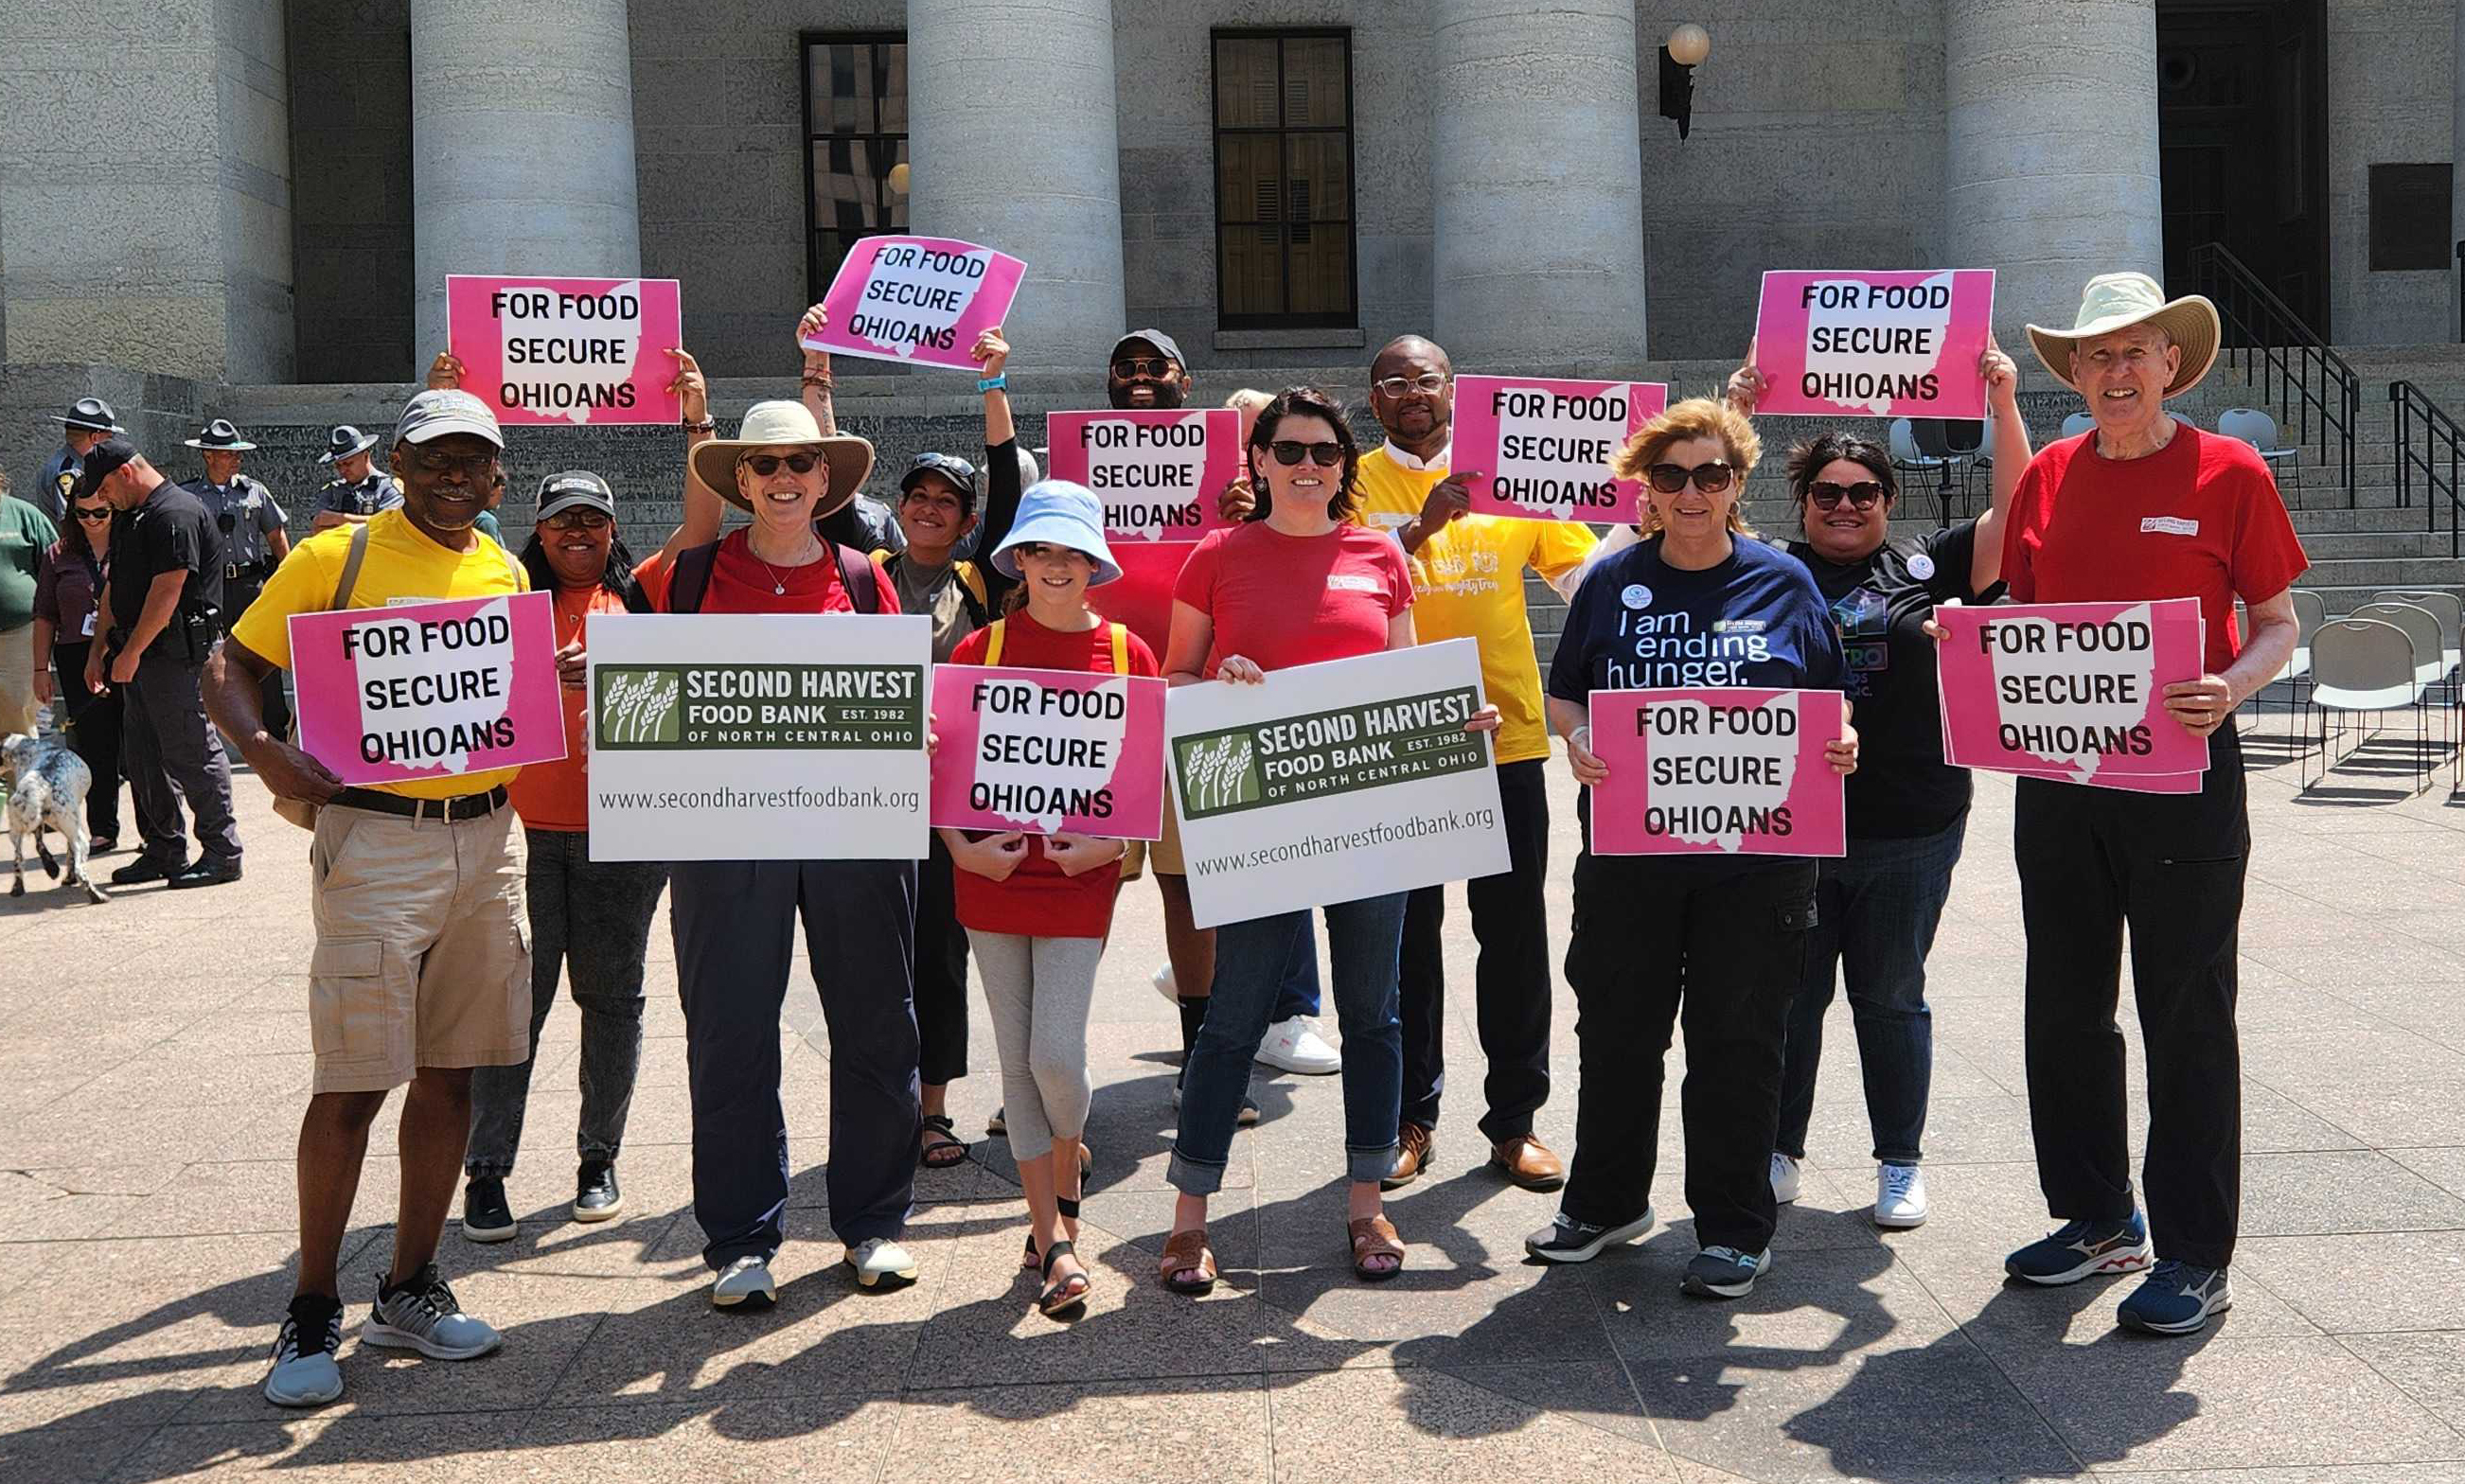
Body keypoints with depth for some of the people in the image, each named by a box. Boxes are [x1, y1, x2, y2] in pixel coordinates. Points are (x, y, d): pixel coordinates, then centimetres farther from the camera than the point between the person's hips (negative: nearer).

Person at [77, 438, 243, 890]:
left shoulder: (176, 514, -15)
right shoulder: (130, 517, 18)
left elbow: (166, 592, -20)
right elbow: (118, 590, 22)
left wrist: (130, 654, -17)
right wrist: (100, 648, 17)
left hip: (177, 654, -10)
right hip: (141, 654, 10)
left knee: (192, 753, -6)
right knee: (141, 757, 13)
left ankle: (222, 852, 0)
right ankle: (164, 850, 22)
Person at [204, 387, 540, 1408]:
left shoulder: (507, 574, 13)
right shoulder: (335, 558, -2)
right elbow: (229, 666, -1)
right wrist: (264, 749, -19)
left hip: (488, 837, 5)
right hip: (376, 839, -5)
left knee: (449, 1071, 10)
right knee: (354, 1083, -5)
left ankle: (410, 1288, 23)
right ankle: (312, 1311, 9)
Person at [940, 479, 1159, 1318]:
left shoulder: (1126, 652, 2)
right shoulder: (981, 649, 3)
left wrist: (1115, 843, -10)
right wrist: (960, 846, -9)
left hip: (1081, 880, -1)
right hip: (993, 878, 2)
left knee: (1056, 1055, -9)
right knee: (1017, 1059, 6)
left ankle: (1064, 1180, 25)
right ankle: (1052, 1237, 17)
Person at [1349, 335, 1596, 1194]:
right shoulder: (1353, 484, 2)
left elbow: (1587, 572, 6)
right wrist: (1423, 525, -23)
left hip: (1506, 737, 2)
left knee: (1515, 935, 8)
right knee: (1407, 937, 8)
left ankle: (1515, 1122, 20)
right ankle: (1411, 1121, 21)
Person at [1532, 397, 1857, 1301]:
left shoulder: (1784, 583, 3)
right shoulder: (1613, 581, 6)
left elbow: (1829, 706, 9)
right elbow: (1564, 695, 10)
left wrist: (1838, 745, -12)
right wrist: (1576, 739, -10)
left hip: (1756, 853, -2)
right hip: (1627, 846, 2)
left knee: (1738, 1038, 5)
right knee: (1616, 1028, 12)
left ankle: (1735, 1228, 19)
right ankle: (1605, 1201, 30)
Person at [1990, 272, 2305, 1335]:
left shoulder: (2229, 473, -4)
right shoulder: (2049, 475, 8)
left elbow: (2278, 624, -1)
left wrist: (2230, 689, -21)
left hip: (2181, 772, -5)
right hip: (2057, 769, 5)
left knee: (2185, 1017, 1)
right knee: (2065, 1005, 12)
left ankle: (2194, 1257, 12)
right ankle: (2096, 1219, 28)